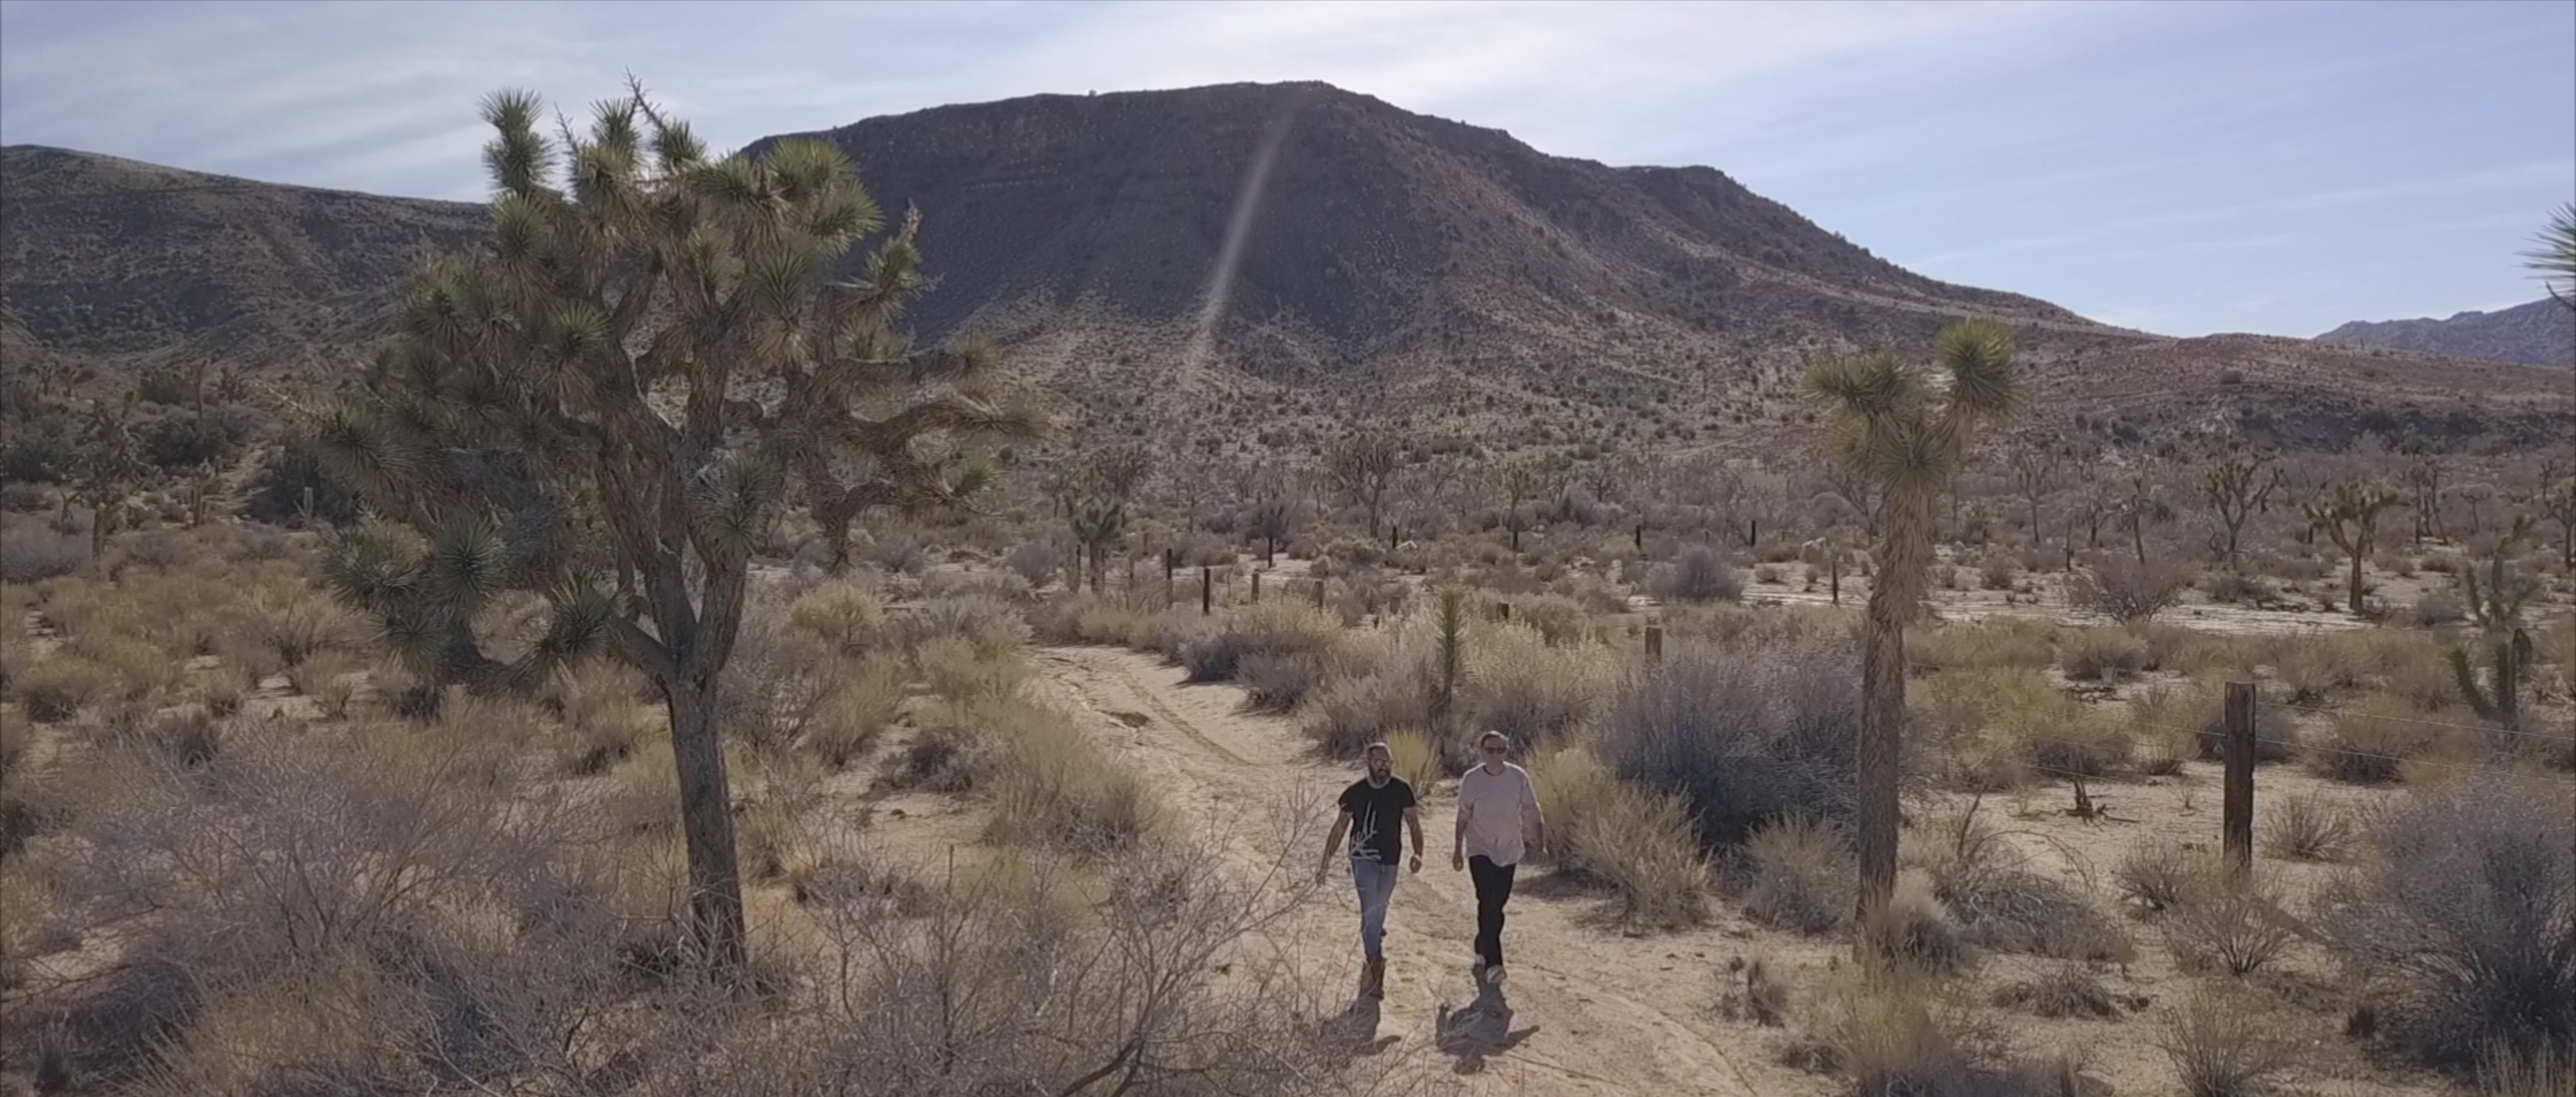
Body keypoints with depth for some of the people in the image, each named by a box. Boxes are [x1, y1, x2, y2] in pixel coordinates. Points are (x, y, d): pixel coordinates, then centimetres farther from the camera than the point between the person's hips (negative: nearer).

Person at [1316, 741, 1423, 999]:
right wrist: (1326, 862, 0)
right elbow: (1340, 828, 2)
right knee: (1371, 909, -13)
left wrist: (1418, 853, -21)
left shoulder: (1402, 790, -4)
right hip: (1363, 858, -2)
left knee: (1379, 909, 15)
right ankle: (1375, 964, -12)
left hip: (1390, 859, 2)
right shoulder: (1356, 792, -6)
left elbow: (1414, 823, -3)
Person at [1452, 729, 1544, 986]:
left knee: (1498, 903, 12)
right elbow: (1463, 817, 2)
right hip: (1480, 850, -3)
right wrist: (1458, 849, 8)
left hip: (1509, 849, 3)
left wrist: (1541, 843, -7)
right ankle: (1492, 963, -16)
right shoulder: (1471, 780, -8)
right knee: (1489, 903, -16)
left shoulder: (1518, 777, -6)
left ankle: (1483, 951, 33)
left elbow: (1532, 812, -1)